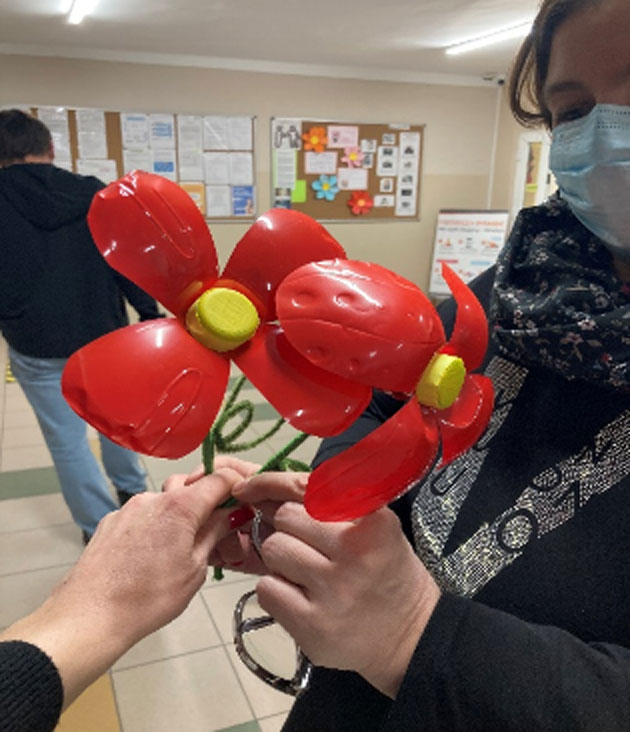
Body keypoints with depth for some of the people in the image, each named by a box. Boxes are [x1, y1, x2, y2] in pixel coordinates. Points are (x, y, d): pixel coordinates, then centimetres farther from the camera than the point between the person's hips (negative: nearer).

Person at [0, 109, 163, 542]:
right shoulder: (94, 194, -6)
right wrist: (151, 312, 2)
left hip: (36, 347, -2)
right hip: (104, 335, 3)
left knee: (67, 439, 10)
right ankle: (133, 491, 42)